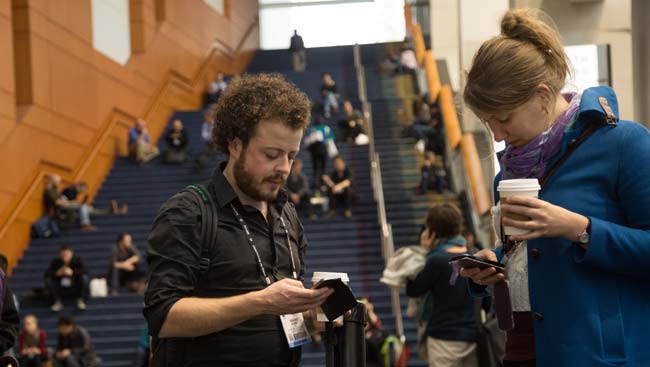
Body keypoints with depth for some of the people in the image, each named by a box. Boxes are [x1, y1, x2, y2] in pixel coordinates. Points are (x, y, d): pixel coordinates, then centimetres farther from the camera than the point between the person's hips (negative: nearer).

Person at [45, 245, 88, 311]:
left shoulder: (77, 260, -13)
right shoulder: (55, 262, -10)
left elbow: (85, 271, -28)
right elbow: (47, 273, -18)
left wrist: (72, 272, -41)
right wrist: (57, 273, -35)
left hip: (75, 288, -1)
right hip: (61, 288, 1)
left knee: (84, 277, -29)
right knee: (48, 280, -24)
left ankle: (81, 300, -10)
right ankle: (58, 301, -9)